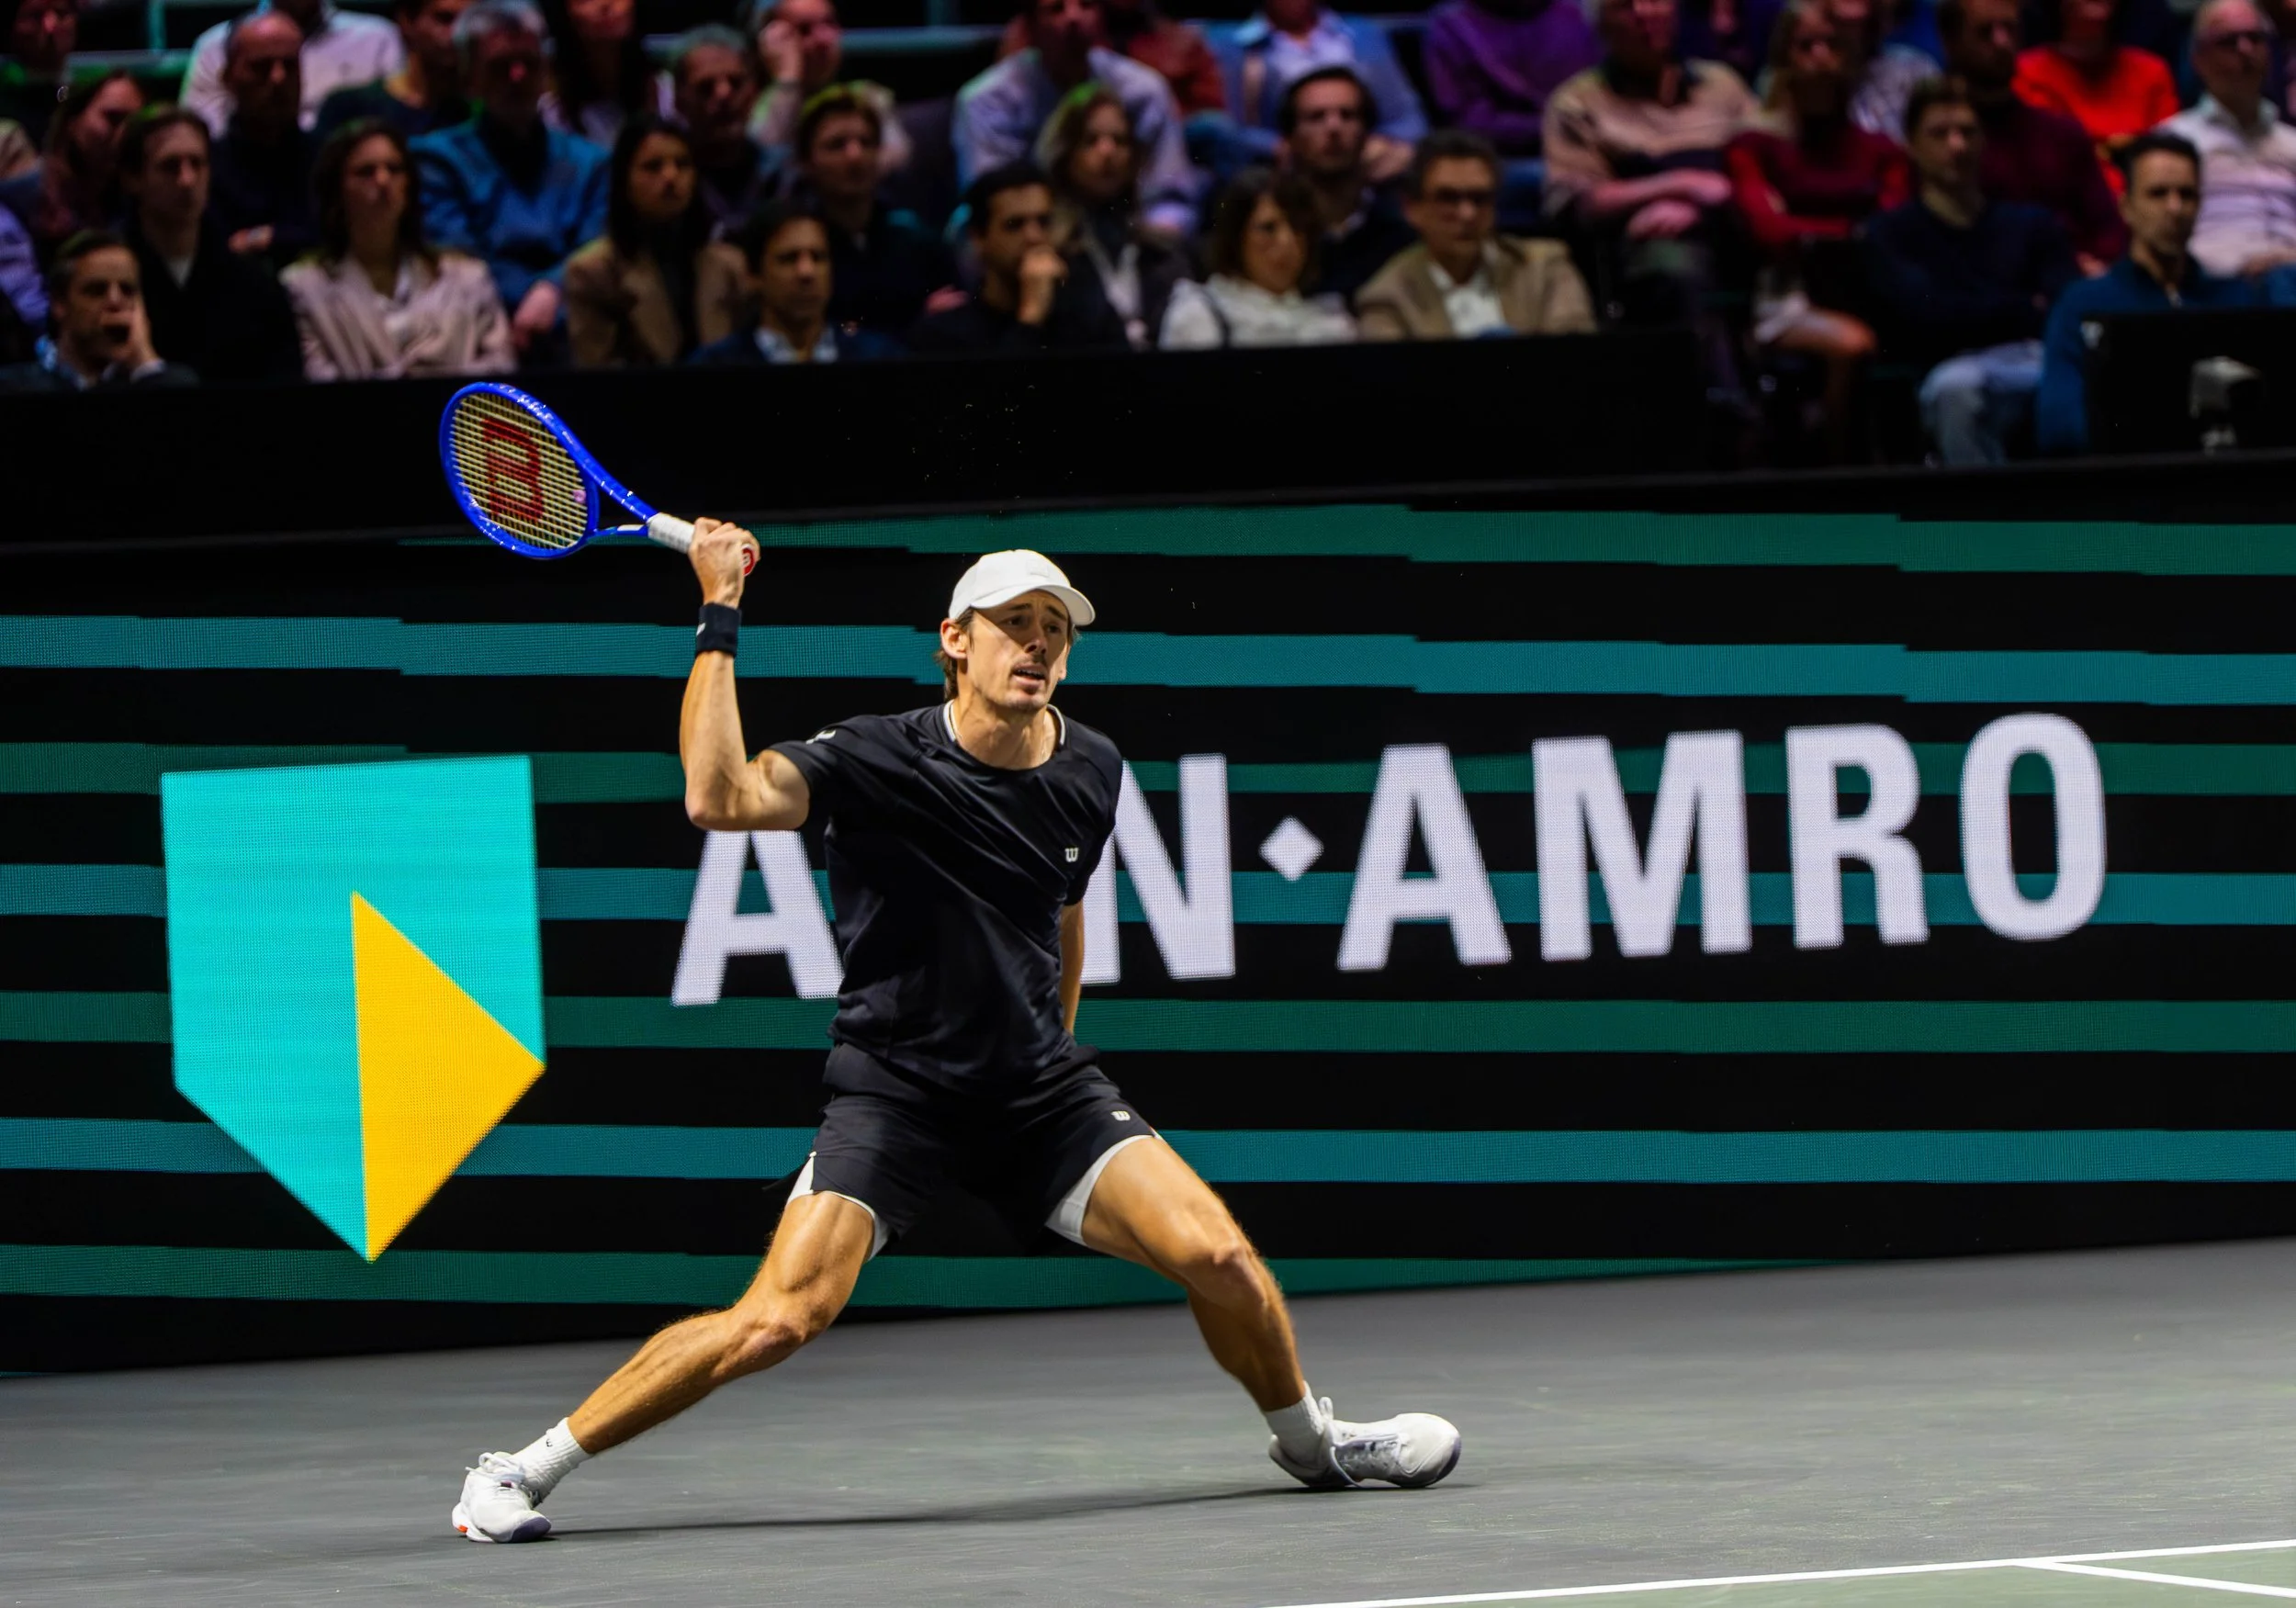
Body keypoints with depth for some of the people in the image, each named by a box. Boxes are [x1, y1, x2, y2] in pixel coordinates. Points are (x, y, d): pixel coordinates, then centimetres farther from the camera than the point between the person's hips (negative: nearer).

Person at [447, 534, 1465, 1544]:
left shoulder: (1090, 774, 3)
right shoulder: (878, 759, -14)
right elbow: (720, 800, -31)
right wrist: (719, 619, -30)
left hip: (1040, 1087, 5)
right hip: (892, 1088, -4)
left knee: (1218, 1254, -12)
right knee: (783, 1317, -21)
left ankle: (1310, 1441, 20)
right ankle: (524, 1470, -8)